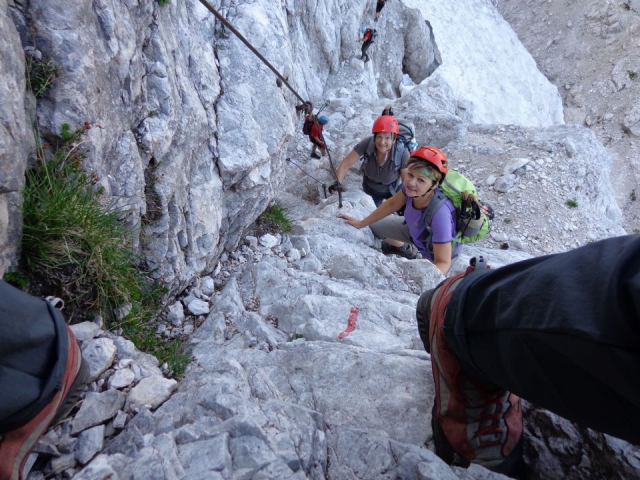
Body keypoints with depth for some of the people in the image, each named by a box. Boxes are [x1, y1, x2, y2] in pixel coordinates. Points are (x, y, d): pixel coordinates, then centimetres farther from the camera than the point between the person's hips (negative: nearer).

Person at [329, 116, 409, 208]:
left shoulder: (402, 154, -35)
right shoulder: (367, 144, -32)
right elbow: (345, 164, -26)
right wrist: (337, 182, -41)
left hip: (393, 190, -1)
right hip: (370, 189, 2)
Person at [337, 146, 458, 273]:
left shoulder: (440, 213, -45)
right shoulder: (411, 187, -29)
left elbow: (443, 262, -37)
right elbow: (392, 204, -7)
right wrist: (361, 224, 1)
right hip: (415, 230, 5)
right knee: (374, 225, 10)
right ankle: (404, 249, 39)